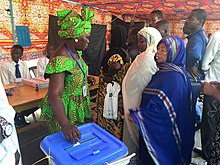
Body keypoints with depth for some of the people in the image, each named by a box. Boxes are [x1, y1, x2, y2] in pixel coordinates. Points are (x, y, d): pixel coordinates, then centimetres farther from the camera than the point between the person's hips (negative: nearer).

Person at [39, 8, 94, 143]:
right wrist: (65, 125, -45)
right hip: (64, 112, -8)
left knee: (79, 140, 23)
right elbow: (54, 94, -37)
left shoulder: (76, 52, 0)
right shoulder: (60, 60, -30)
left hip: (78, 109, 9)